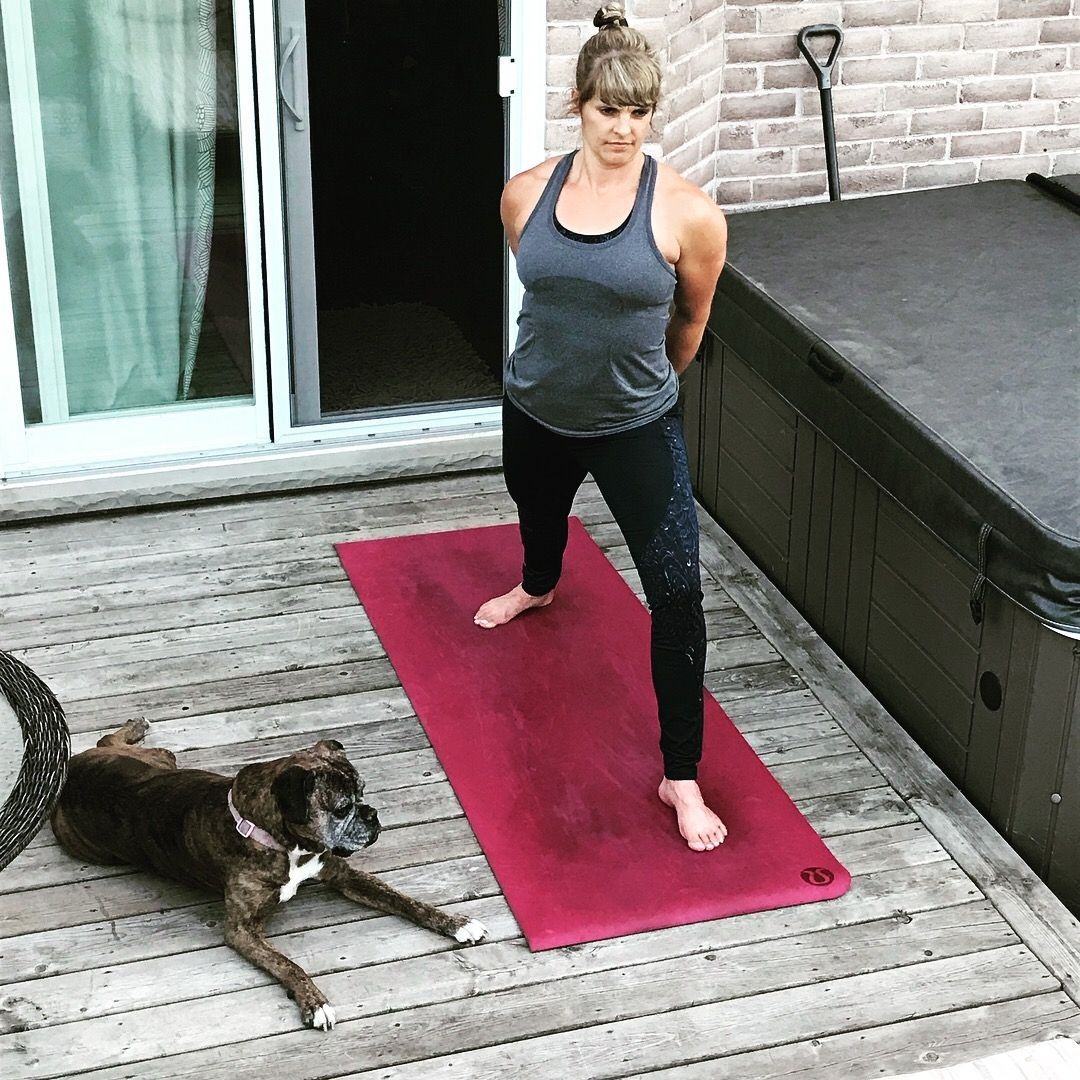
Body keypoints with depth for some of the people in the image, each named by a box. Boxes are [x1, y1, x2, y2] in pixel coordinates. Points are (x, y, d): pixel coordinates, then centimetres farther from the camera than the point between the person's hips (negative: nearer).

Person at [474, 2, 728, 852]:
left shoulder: (688, 214, -20)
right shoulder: (526, 195, -10)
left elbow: (691, 321, -2)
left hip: (637, 425, -4)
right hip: (537, 411, 4)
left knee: (677, 593, -11)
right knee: (540, 516, 33)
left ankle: (682, 777, 1)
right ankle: (539, 588, 72)